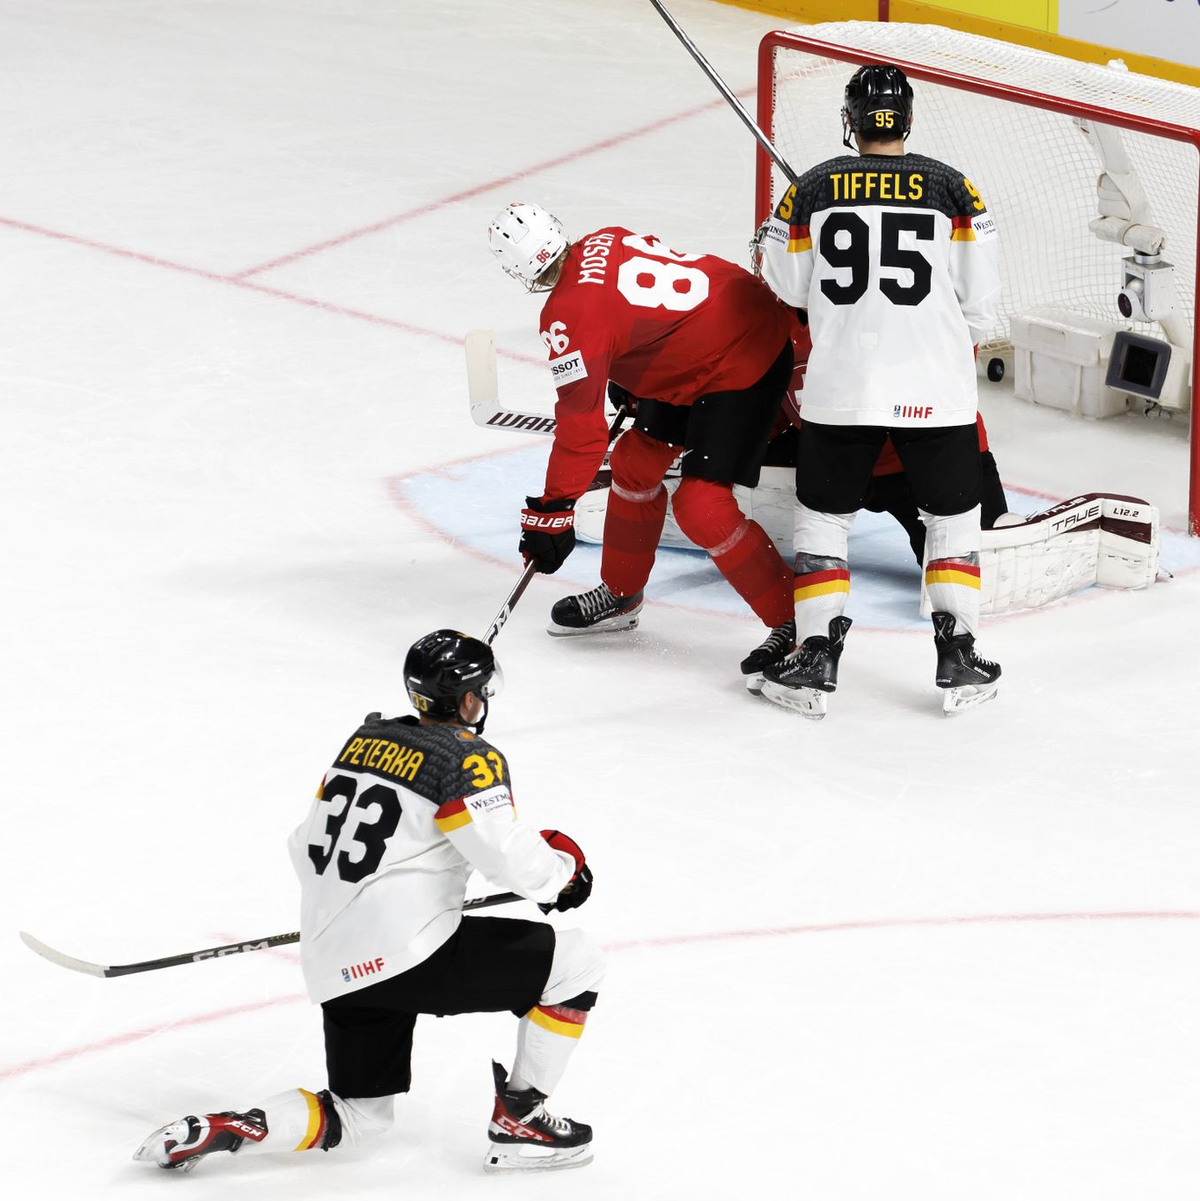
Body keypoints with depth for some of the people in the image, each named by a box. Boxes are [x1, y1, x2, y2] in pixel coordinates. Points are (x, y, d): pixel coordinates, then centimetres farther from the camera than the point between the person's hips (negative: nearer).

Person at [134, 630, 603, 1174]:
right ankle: (517, 1124, 6)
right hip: (407, 954, -8)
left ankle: (217, 1130, 2)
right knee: (575, 961, 3)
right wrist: (564, 865, 4)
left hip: (335, 972, 8)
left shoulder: (366, 739, 14)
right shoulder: (469, 759, -8)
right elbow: (513, 860, -17)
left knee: (358, 1117, 23)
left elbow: (306, 847, 22)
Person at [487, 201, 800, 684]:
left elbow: (581, 425, -20)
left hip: (741, 366, -10)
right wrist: (626, 384, 36)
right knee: (635, 460, 17)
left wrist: (552, 510, -13)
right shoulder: (604, 241, 3)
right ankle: (620, 595, 33)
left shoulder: (569, 316, -21)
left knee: (701, 506, -14)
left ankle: (795, 623, -8)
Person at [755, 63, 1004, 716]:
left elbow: (790, 287, 8)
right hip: (935, 391, 0)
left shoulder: (812, 190, -2)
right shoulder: (953, 190, -4)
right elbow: (980, 298, 0)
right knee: (951, 517, 15)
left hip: (840, 388, 0)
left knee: (822, 516, 14)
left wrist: (769, 242, 29)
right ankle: (958, 661, 12)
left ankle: (815, 662, 10)